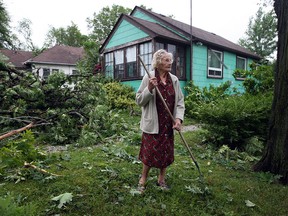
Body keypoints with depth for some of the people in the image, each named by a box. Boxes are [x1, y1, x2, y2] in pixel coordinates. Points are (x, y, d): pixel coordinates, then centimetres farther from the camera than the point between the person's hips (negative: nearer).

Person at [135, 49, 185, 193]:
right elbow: (139, 100, -6)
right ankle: (143, 179, 28)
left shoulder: (174, 79, 5)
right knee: (150, 152, 4)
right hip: (153, 124, -4)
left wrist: (178, 118, -6)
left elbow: (180, 101, 7)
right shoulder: (148, 77, -6)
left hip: (168, 124, 4)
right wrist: (149, 88, -21)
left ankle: (161, 179, 34)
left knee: (166, 152, 13)